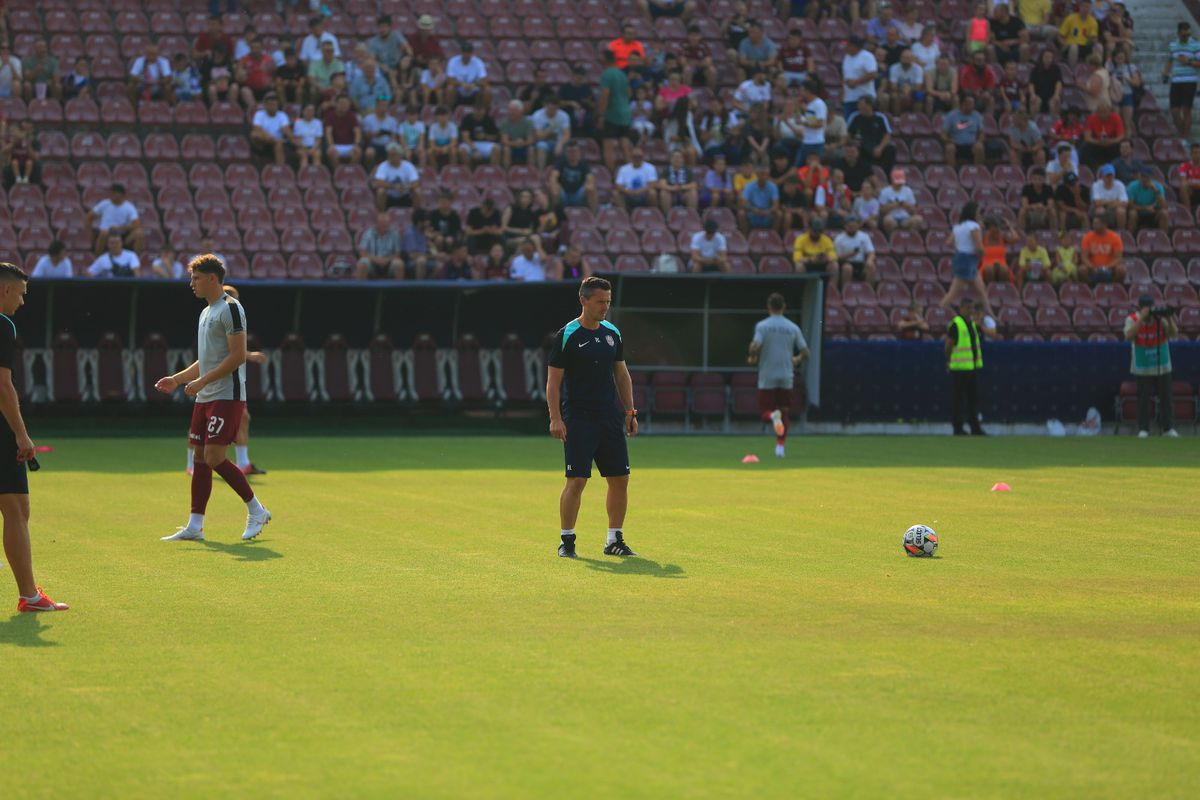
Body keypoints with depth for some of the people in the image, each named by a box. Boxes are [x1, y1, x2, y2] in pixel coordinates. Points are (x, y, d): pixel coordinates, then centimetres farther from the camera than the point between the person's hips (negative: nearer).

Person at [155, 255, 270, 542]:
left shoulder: (230, 309, -11)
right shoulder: (206, 312, 19)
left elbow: (238, 356, -18)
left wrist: (202, 381, -19)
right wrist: (177, 379, 16)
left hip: (227, 397, -9)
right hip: (205, 398, 9)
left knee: (214, 457, -14)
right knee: (201, 458, 6)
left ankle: (256, 510, 0)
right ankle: (195, 526, 8)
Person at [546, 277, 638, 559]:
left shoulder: (612, 333, 11)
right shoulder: (567, 335, -6)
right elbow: (553, 380, -6)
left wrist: (630, 412, 13)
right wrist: (555, 418, -13)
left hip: (610, 419, 6)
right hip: (577, 419, -6)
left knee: (620, 479, 4)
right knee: (576, 480, -9)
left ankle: (615, 540, 14)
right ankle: (567, 541, 1)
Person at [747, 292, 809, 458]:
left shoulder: (762, 326, -5)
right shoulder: (793, 328, 4)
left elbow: (755, 346, -19)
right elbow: (805, 354, 3)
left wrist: (752, 359, 1)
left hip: (767, 377, -2)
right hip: (787, 377, 2)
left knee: (764, 412, 6)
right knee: (785, 412, 13)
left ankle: (773, 416, -29)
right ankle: (780, 446, 4)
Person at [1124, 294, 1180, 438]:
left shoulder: (1160, 318, -6)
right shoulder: (1132, 319, -9)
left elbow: (1174, 334, -15)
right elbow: (1129, 336, -27)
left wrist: (1169, 318, -30)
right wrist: (1142, 318, -32)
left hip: (1162, 367, 2)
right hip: (1142, 368, -2)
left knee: (1166, 396, 4)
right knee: (1143, 398, 0)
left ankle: (1168, 428, 12)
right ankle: (1143, 429, 7)